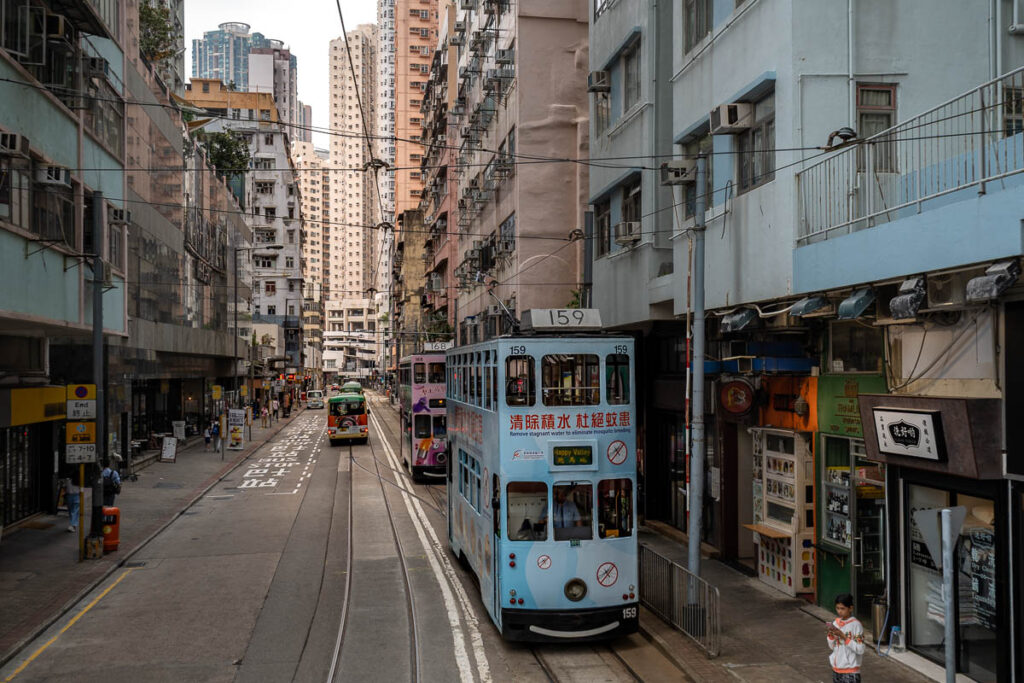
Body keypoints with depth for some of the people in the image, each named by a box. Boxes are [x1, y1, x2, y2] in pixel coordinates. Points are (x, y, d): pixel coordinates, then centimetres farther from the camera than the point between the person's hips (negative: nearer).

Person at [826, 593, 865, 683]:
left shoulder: (856, 625, -12)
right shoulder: (835, 623, 6)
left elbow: (860, 649, -16)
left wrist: (843, 636, -21)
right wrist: (830, 635, -7)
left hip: (851, 672, -6)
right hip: (836, 669, 7)